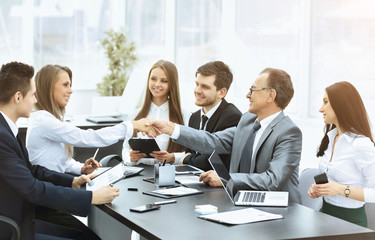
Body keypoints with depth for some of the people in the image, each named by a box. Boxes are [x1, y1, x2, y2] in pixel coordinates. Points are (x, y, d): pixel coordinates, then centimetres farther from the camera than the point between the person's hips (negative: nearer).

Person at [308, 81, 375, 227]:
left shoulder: (361, 144, -16)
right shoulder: (330, 137, 11)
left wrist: (342, 190, -23)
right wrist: (317, 188, 5)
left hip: (350, 218, -7)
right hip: (326, 211, 7)